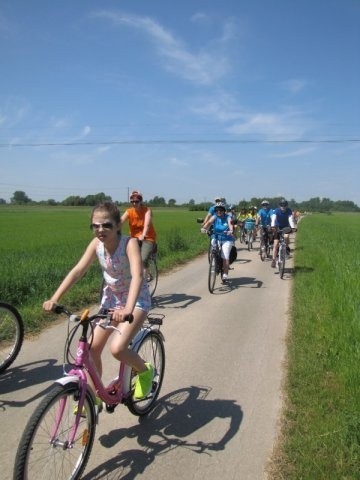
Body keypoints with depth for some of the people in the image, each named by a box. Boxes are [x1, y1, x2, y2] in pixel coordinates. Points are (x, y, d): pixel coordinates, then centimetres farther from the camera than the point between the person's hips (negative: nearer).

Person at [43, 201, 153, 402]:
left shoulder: (129, 243, -27)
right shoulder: (97, 243, -12)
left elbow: (137, 275, -41)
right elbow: (78, 270, -15)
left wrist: (127, 309, -55)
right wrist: (54, 299, -25)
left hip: (136, 299, -5)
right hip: (111, 297, 6)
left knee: (117, 348, -22)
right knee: (93, 348, 3)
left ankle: (145, 370, 9)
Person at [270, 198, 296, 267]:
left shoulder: (289, 211, -16)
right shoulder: (276, 211, -18)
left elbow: (291, 219, -30)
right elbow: (273, 219, -34)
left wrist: (293, 227, -48)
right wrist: (273, 226, -53)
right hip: (277, 228, 0)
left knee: (286, 237, -32)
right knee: (276, 244, -10)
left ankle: (287, 247, -1)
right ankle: (274, 260, -6)